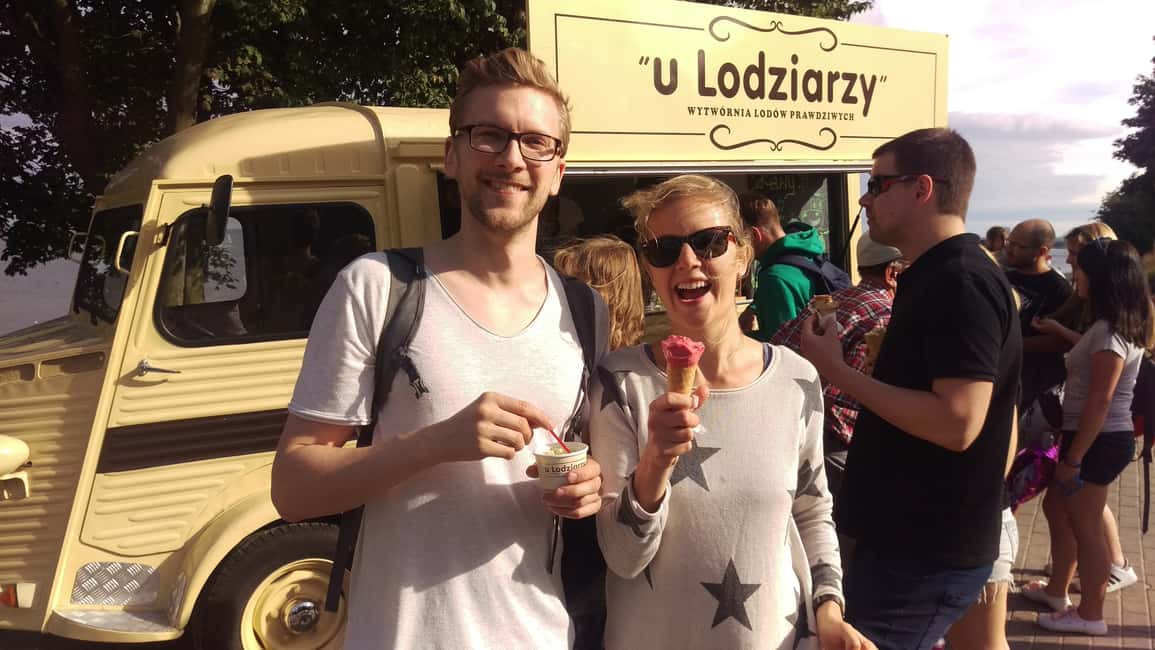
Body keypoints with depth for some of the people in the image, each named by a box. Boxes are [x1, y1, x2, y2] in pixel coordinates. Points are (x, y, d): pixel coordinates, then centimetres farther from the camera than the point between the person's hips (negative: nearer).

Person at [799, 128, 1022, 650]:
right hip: (905, 536, 10)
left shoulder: (961, 282, -19)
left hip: (929, 553, -10)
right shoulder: (937, 276, 13)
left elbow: (958, 423, -28)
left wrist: (838, 372, -21)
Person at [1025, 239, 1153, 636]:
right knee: (1056, 507, 21)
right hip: (1098, 438, 10)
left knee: (1085, 528, 2)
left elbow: (1100, 401, -24)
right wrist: (1059, 331, 30)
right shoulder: (1114, 324, 8)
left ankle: (1090, 615, 17)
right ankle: (1057, 590, 34)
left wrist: (1073, 458, -21)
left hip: (1099, 441, -10)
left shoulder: (1110, 331, -22)